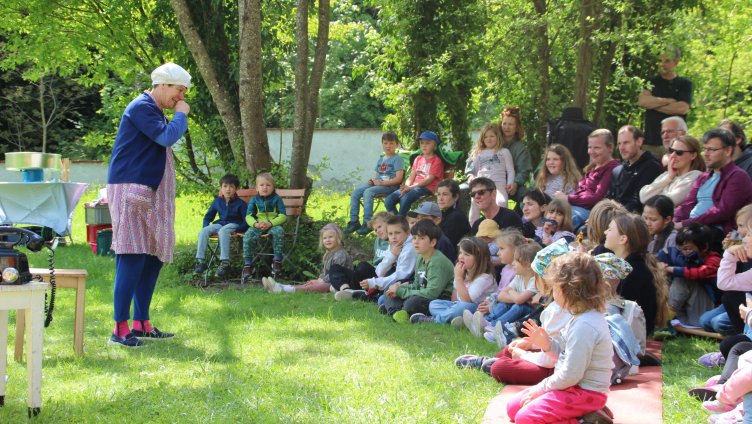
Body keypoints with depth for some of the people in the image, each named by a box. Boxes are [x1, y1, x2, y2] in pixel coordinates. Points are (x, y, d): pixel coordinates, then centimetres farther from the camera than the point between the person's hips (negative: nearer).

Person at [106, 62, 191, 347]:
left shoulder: (154, 111, 21)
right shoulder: (142, 107, -11)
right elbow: (167, 137, -21)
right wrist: (181, 115, -7)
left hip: (150, 194, 11)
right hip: (131, 192, -11)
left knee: (153, 257, 9)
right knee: (133, 258, -14)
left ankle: (141, 324, 15)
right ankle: (120, 328, -13)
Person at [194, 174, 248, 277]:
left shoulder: (240, 203, -2)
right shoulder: (217, 201, 12)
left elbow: (247, 221, -6)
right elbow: (208, 217, 23)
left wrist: (236, 230, -22)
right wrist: (206, 226, 2)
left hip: (234, 225, -5)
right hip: (220, 224, 5)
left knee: (223, 231, -39)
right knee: (203, 231, -22)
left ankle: (224, 263, -44)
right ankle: (200, 261, -25)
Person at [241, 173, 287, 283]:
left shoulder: (276, 199, 4)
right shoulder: (254, 200, 10)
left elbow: (283, 216, -1)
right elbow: (248, 216, 6)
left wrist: (270, 223, -17)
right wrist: (255, 224, -17)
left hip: (273, 225, -1)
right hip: (257, 226, 1)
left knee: (279, 231, -36)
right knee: (248, 235, -29)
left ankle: (277, 260, -25)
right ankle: (247, 264, -23)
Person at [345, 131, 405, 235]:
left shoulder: (398, 159, -2)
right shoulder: (381, 160, 23)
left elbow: (398, 179, -12)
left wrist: (381, 183, -16)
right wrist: (372, 180, 1)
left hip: (390, 185, -8)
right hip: (377, 184, 8)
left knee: (368, 192, -33)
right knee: (355, 192, -14)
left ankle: (367, 222, -35)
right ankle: (354, 221, -14)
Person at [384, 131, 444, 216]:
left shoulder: (436, 160, 0)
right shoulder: (418, 159, 22)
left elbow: (429, 179, -11)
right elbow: (411, 176, 14)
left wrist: (411, 187, -19)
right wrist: (406, 187, -9)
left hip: (427, 189, -7)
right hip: (413, 187, 7)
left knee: (405, 198, -36)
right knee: (388, 200, -14)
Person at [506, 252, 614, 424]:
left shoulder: (584, 326, -25)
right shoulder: (586, 317, 7)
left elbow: (570, 375, -24)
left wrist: (541, 388, -11)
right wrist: (548, 344, 1)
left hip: (584, 393, -11)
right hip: (574, 386, 11)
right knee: (513, 408, 12)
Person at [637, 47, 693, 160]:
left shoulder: (685, 84, 7)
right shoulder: (652, 82, 15)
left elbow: (682, 108, -8)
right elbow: (642, 101, -2)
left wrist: (653, 104, -2)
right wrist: (668, 101, -6)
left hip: (674, 141, -2)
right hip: (650, 140, 2)